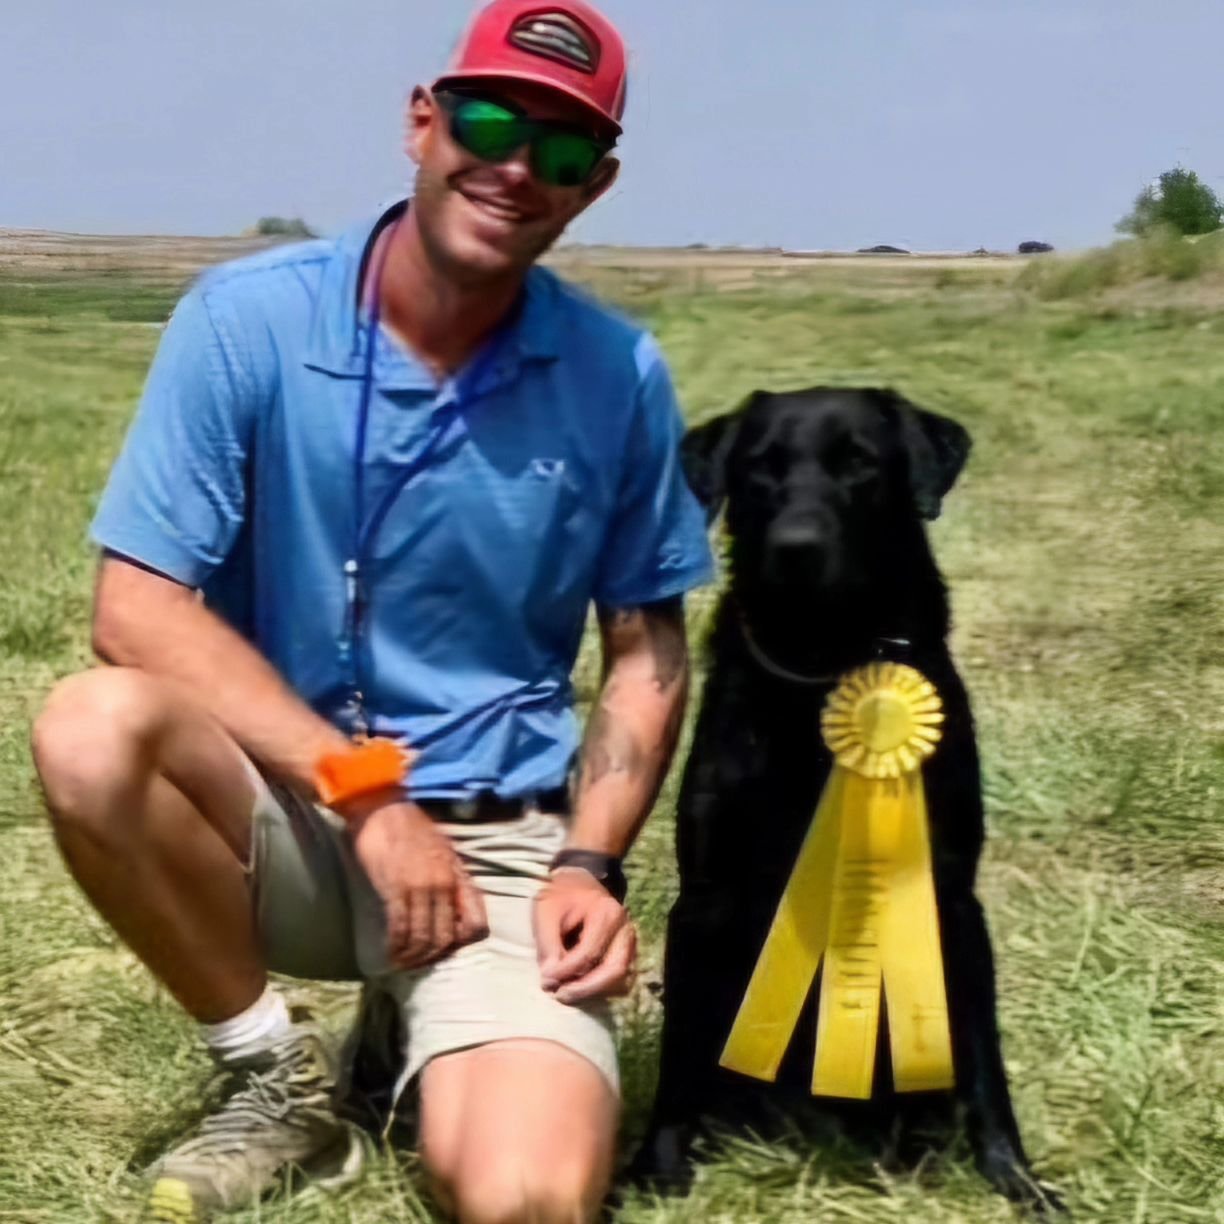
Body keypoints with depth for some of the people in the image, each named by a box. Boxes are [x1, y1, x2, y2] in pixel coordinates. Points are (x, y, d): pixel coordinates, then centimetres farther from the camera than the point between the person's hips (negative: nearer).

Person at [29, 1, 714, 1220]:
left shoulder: (618, 376, -4)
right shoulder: (247, 319, -10)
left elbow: (646, 648, 6)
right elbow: (136, 611, -13)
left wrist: (589, 862, -10)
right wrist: (367, 790, -20)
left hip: (503, 843, 0)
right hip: (286, 816, 1)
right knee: (94, 731, -33)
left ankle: (444, 1024, 14)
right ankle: (276, 1075, -6)